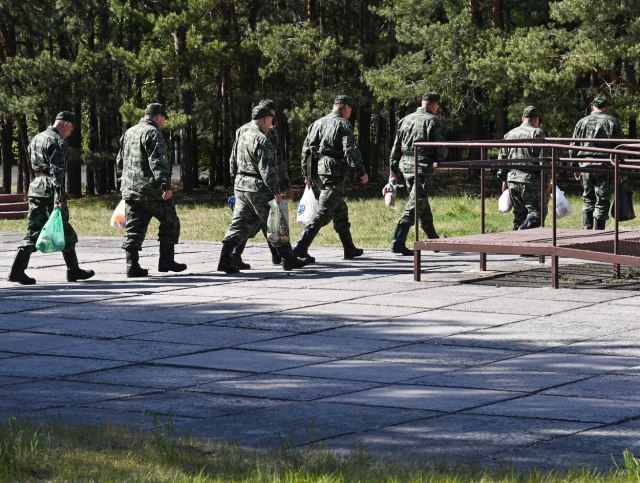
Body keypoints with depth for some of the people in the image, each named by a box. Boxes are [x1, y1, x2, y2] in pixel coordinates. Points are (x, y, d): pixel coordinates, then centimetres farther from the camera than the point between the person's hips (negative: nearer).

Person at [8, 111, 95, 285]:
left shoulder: (36, 139, 17)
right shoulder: (57, 142, -11)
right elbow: (57, 171, -19)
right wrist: (58, 197, -24)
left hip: (35, 189, 8)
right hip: (50, 191, -8)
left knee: (33, 231, 5)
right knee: (65, 232, 4)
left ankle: (17, 270, -5)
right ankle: (73, 270, 13)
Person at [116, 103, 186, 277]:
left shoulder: (128, 133, 18)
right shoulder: (153, 133, -10)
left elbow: (120, 161, 25)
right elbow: (158, 162, -20)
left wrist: (123, 183, 32)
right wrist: (166, 185, -23)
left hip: (130, 190, 8)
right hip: (151, 190, -8)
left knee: (134, 229, 7)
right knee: (170, 223, 6)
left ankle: (132, 266, 1)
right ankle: (166, 261, 6)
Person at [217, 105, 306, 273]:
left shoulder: (242, 137, 13)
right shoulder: (261, 140, -15)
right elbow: (267, 168, -20)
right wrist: (275, 191, -19)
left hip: (241, 186, 8)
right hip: (258, 189, -8)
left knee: (239, 224, 4)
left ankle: (225, 259, -8)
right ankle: (288, 259, 13)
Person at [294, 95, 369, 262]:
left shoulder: (317, 123, 16)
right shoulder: (343, 124, -7)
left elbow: (305, 149, 17)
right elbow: (350, 151, -15)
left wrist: (307, 175, 23)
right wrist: (361, 172, -6)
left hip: (317, 171, 9)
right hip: (333, 173, -9)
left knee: (340, 210, 21)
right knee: (323, 212, -11)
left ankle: (349, 248, 28)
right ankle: (301, 247, -22)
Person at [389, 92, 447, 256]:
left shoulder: (405, 120, 12)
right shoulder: (432, 121, -6)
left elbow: (395, 148, 12)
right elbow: (440, 148, -9)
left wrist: (394, 172, 17)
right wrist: (440, 159, 14)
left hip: (405, 167, 7)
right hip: (422, 167, -7)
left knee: (423, 205, 20)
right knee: (415, 205, -7)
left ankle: (434, 240, 34)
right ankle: (397, 243, -15)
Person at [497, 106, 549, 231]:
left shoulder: (509, 134, 15)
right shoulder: (537, 133, -4)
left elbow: (502, 158, 17)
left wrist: (504, 179, 23)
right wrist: (546, 180, -6)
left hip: (512, 179, 6)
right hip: (531, 180, -6)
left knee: (519, 214, 14)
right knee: (537, 212, -4)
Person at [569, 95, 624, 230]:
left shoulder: (582, 122, 9)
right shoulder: (612, 122, 2)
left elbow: (573, 147, 11)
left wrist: (575, 167, 18)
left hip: (585, 165, 3)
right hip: (605, 167, -3)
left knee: (587, 199, 16)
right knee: (602, 201, 2)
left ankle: (586, 230, 8)